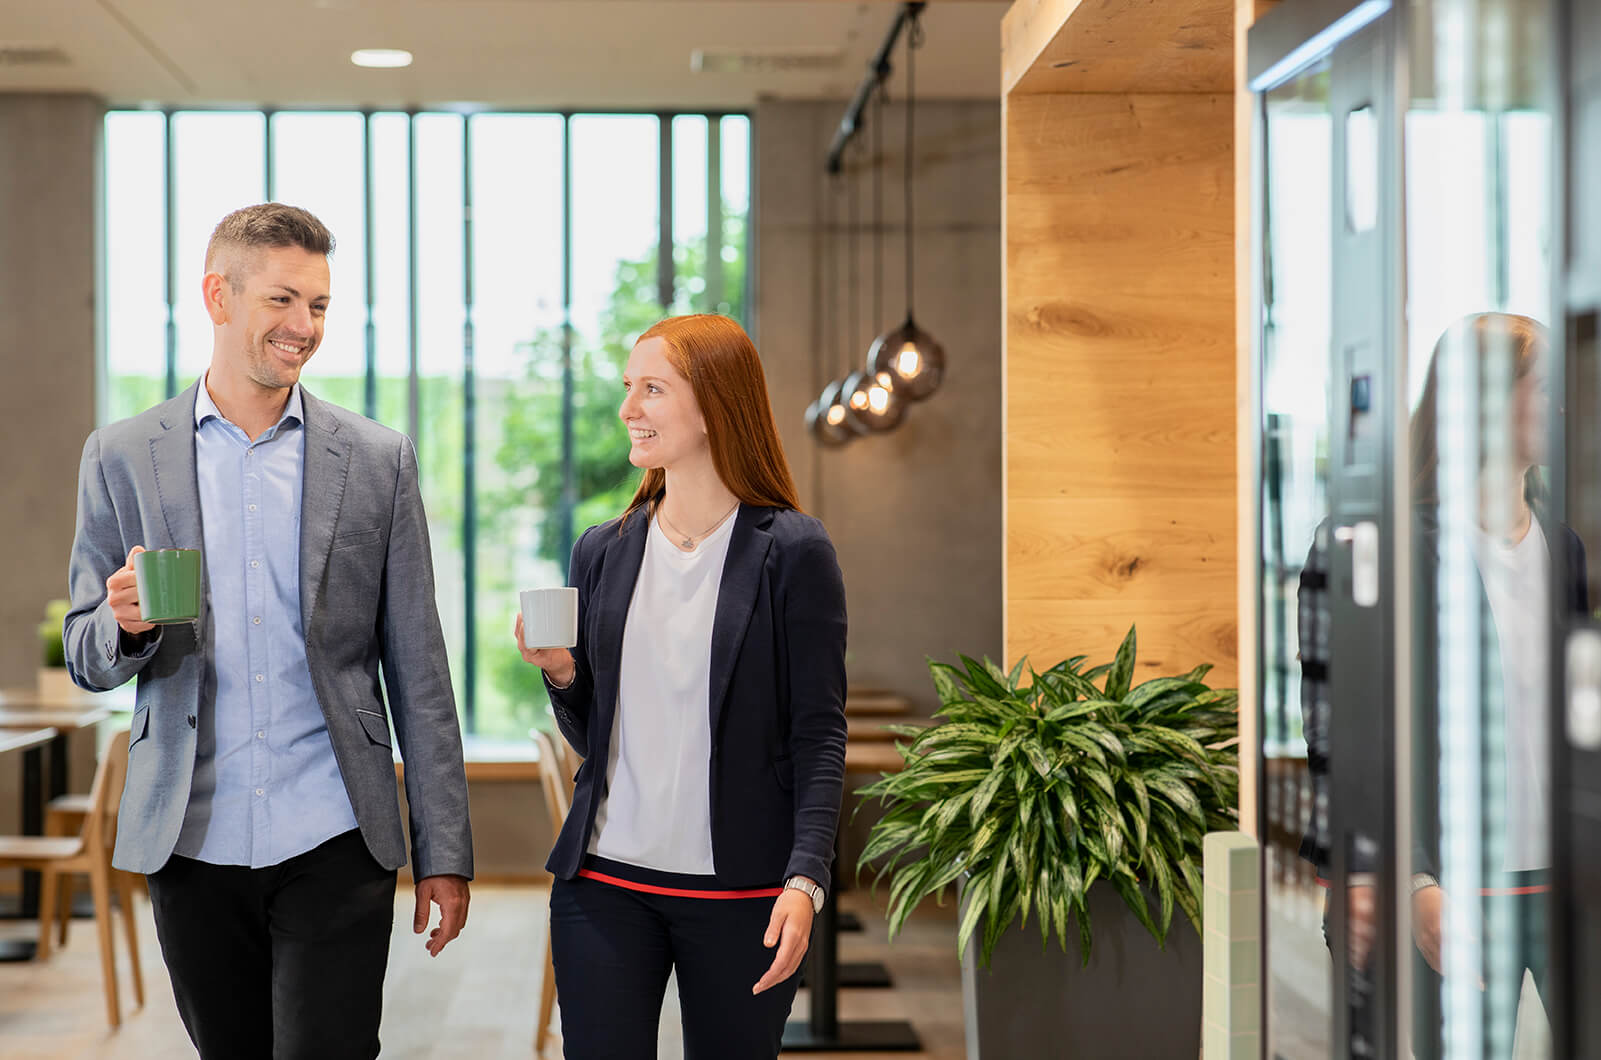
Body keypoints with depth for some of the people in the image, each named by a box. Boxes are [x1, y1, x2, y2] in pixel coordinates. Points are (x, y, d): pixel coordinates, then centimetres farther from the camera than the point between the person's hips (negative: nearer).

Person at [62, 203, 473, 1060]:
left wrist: (443, 852, 2)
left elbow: (417, 670, 4)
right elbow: (89, 661, 7)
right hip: (193, 842, 1)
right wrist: (126, 624, -17)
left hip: (334, 842, -1)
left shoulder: (378, 460, 3)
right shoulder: (121, 458, 4)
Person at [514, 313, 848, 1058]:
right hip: (606, 883, 3)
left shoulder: (791, 551, -4)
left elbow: (819, 735, -6)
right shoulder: (601, 551, 9)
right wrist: (562, 674, -5)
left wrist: (805, 879, -16)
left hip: (739, 891, -3)